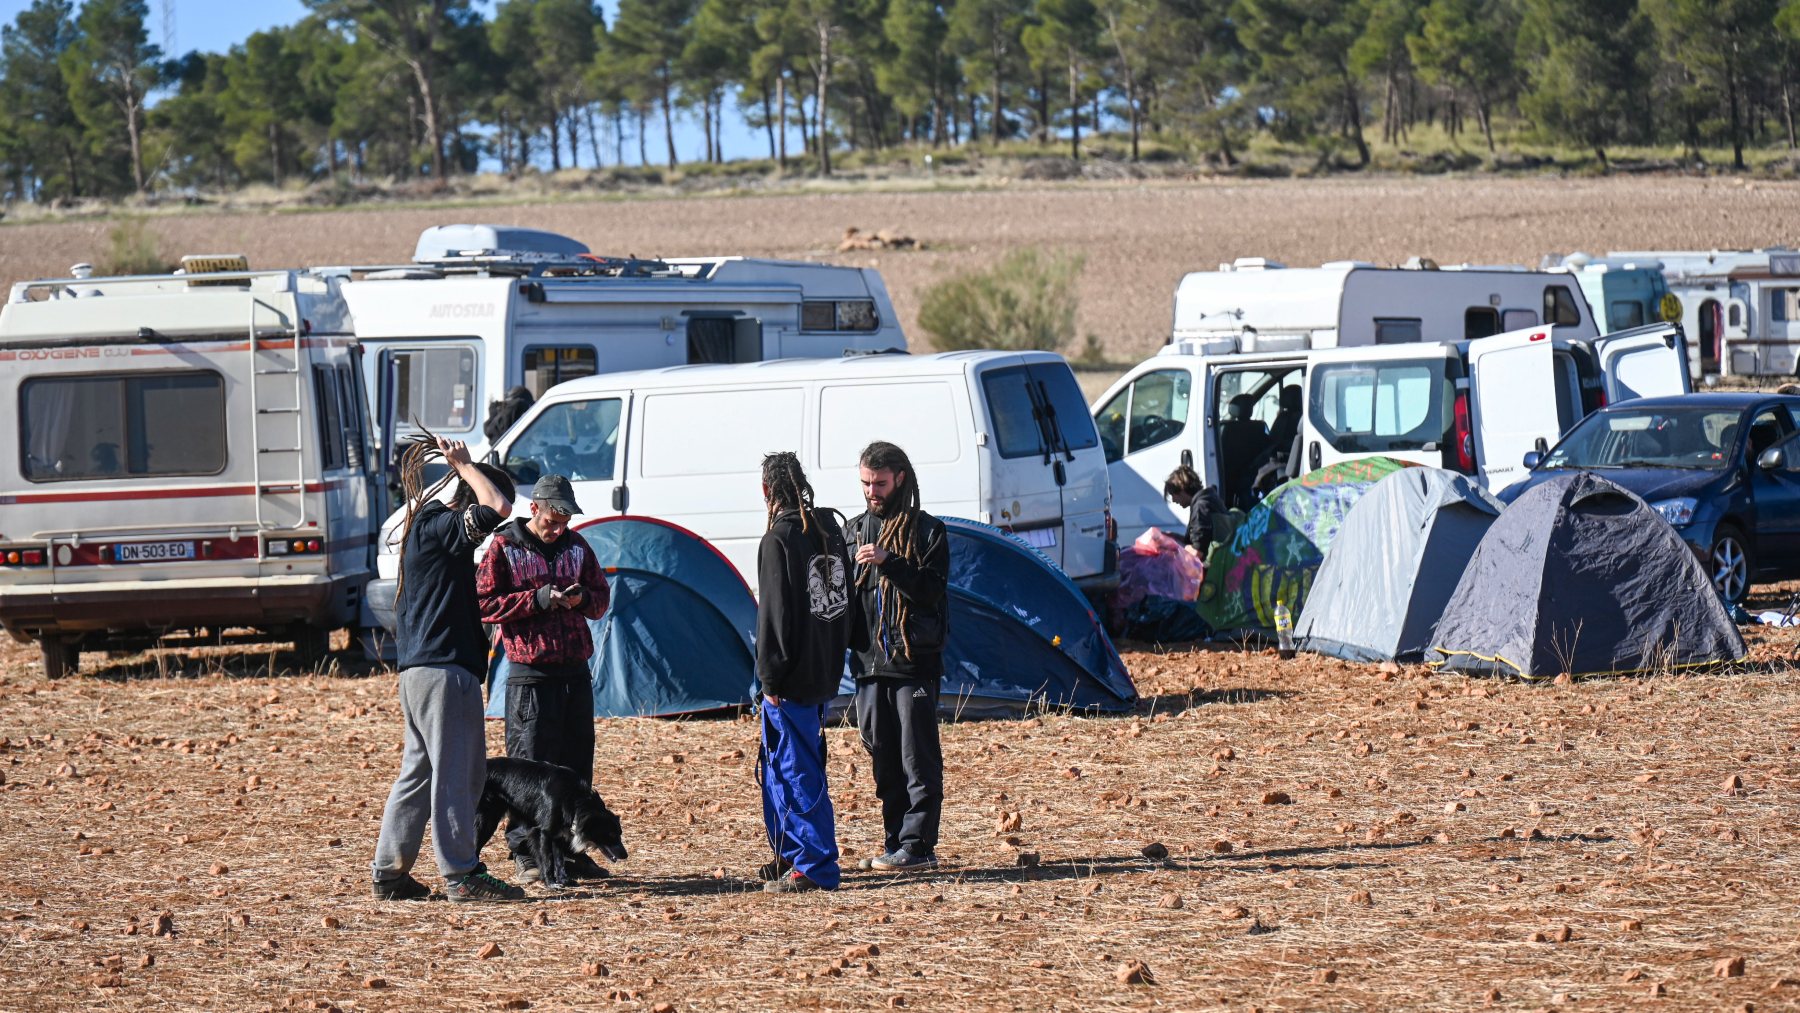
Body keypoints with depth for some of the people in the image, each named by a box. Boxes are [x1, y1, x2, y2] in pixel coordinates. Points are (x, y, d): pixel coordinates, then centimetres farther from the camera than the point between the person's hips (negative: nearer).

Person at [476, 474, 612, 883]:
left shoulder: (576, 546, 12)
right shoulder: (504, 548, -2)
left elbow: (601, 599, 17)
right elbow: (485, 604, -6)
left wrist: (581, 599, -7)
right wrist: (537, 599, -16)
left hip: (576, 671, 5)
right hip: (530, 673, -5)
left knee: (577, 764, 8)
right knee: (530, 763, -6)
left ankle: (572, 850, 16)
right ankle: (526, 854, 0)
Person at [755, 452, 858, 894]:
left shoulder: (779, 540, -15)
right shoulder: (829, 531, 10)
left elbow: (776, 613, -17)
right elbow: (845, 600, 16)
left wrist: (771, 676, -13)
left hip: (793, 677, -9)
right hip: (824, 671, 9)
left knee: (798, 773, -5)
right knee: (781, 765, 20)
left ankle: (816, 866, -5)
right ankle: (791, 855, 27)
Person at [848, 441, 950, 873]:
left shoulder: (926, 531, -2)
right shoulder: (856, 530, 14)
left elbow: (932, 591, -12)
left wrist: (889, 563, -22)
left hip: (914, 662, -5)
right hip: (870, 662, 5)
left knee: (917, 758, -5)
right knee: (882, 758, 8)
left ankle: (917, 845, -3)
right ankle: (895, 843, 15)